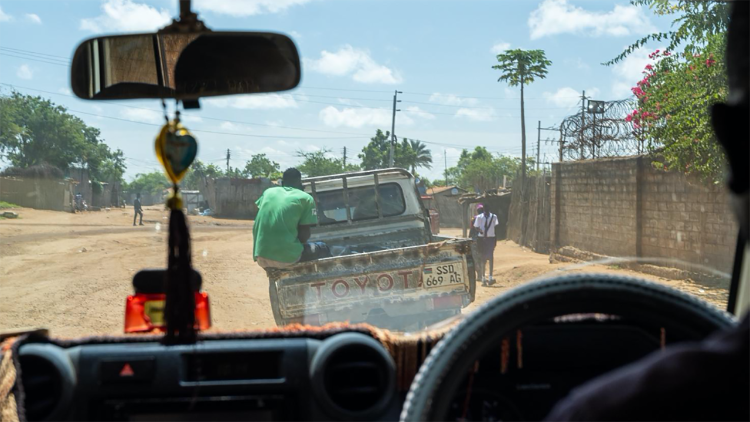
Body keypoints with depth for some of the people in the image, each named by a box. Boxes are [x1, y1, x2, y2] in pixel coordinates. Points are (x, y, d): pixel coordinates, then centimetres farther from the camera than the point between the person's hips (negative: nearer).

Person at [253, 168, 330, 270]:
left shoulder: (268, 192, 16)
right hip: (287, 257, -5)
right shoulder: (306, 198, 3)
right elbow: (304, 235, -2)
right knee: (322, 249, 22)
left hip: (261, 258, 6)